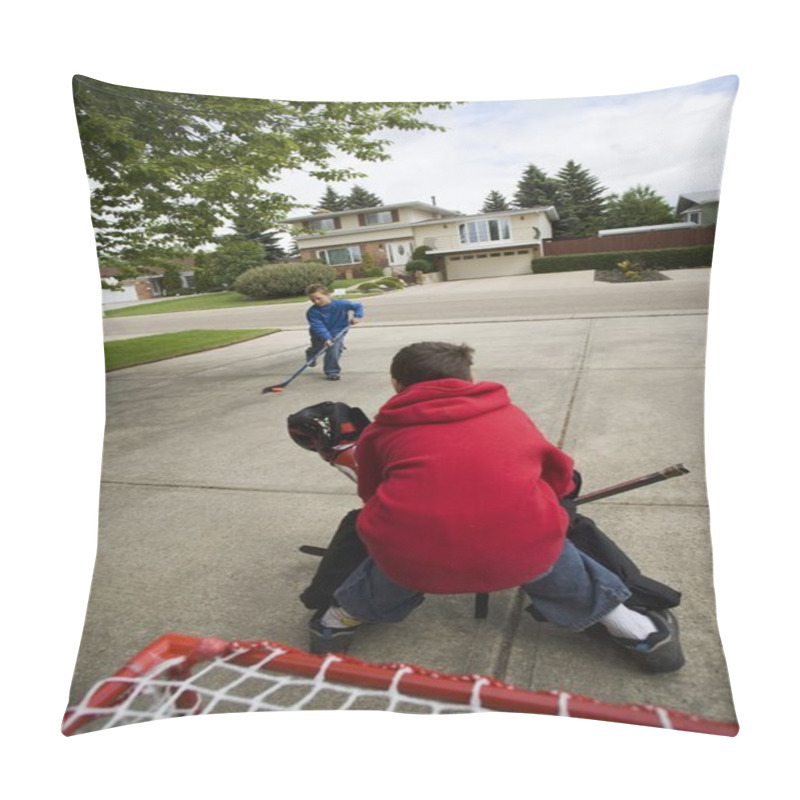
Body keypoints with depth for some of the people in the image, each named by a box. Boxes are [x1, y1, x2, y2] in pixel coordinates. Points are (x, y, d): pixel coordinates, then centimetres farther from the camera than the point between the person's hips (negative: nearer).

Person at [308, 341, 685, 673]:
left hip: (415, 558, 0)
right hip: (522, 550, 1)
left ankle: (343, 618, 47)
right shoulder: (509, 413, 22)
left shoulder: (382, 430, 19)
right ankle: (632, 628, 41)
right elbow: (558, 473, 30)